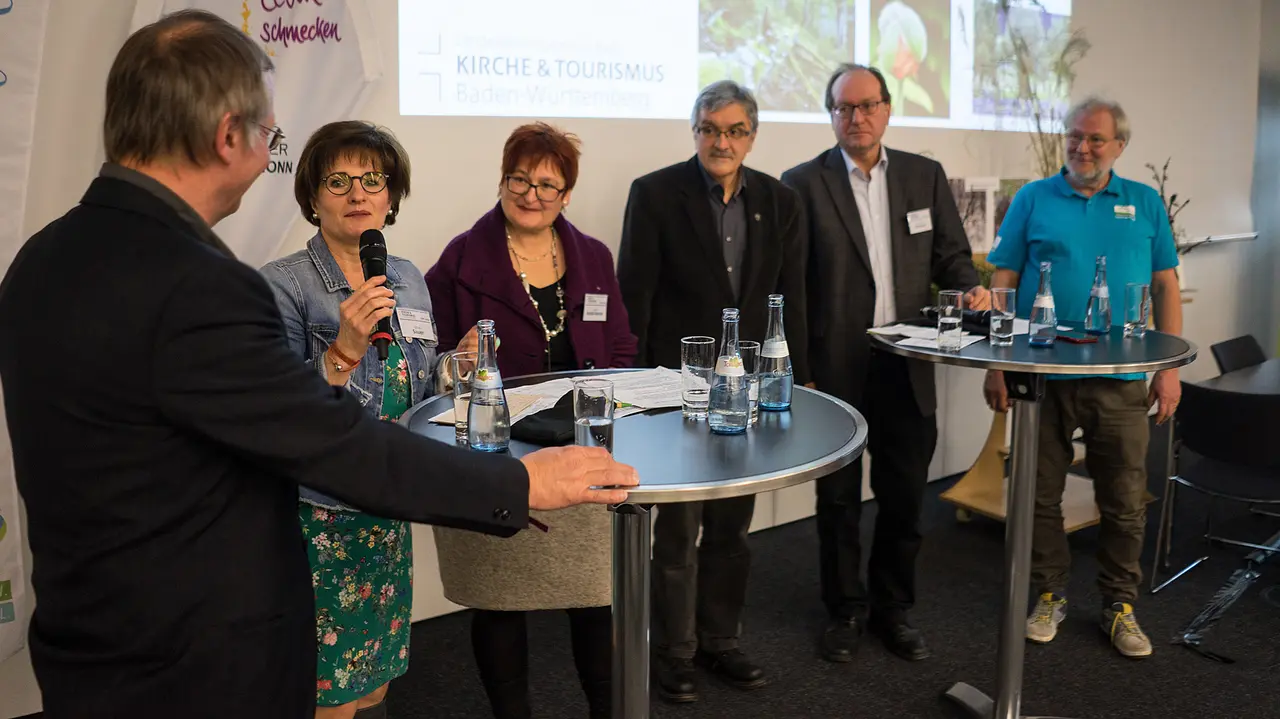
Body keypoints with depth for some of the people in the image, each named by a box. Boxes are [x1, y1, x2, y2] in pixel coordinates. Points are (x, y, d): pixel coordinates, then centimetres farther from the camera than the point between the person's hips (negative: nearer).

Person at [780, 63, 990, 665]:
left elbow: (950, 253, 13)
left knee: (904, 497, 12)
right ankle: (845, 610, 29)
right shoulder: (803, 183, -3)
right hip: (834, 367, -2)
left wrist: (971, 287, -10)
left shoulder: (926, 176, 8)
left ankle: (892, 607, 31)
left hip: (907, 365, 3)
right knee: (838, 499, 10)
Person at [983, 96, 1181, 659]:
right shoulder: (1033, 200, 4)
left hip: (1122, 380, 1)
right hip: (1044, 375, -1)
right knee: (1040, 495, 8)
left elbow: (1166, 287, 8)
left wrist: (1170, 368, 1)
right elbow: (1003, 284, 1)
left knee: (1125, 501, 8)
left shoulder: (1145, 203, 9)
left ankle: (1120, 604, 25)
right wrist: (996, 365, -5)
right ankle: (1049, 596, 25)